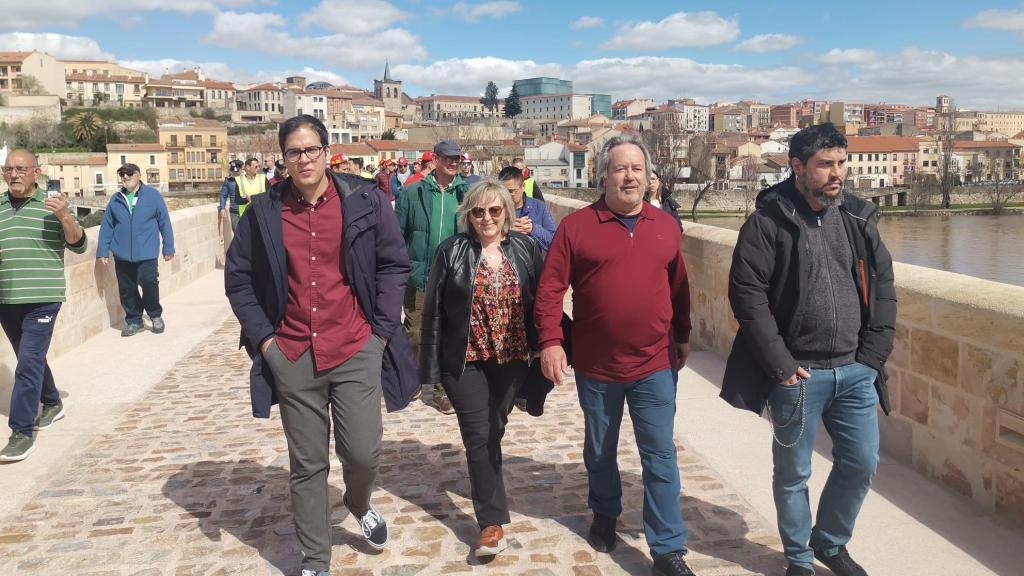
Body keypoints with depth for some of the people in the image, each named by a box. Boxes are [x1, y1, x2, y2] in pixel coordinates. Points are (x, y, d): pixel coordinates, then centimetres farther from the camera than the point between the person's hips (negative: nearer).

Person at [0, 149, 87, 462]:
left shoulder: (51, 204, -3)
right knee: (31, 359, 18)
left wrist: (65, 217, -24)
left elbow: (79, 245, -6)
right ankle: (52, 404, 39)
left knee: (28, 363, -9)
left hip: (41, 298, -5)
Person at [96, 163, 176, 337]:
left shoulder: (153, 195, -1)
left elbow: (164, 222, 1)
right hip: (122, 254, 4)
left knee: (149, 282, -15)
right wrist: (103, 250, 6)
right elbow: (106, 227, 11)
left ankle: (155, 315, 11)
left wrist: (168, 248, 1)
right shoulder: (115, 200, 8)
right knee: (127, 290, 6)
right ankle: (134, 321, 23)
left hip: (146, 253, -3)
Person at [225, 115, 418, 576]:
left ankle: (359, 504, 34)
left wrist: (382, 328, -2)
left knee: (364, 452, -3)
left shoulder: (363, 200, -1)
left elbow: (394, 264, 4)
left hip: (356, 350, -1)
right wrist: (262, 336, 1)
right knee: (307, 465, 9)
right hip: (292, 357, 1)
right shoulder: (263, 212, 2)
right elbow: (237, 278, 10)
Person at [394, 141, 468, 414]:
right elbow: (398, 235, 1)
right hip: (419, 277, -1)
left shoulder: (467, 192, 2)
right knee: (415, 335, 11)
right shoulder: (412, 193, 0)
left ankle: (441, 388, 24)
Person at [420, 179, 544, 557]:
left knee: (493, 432, 15)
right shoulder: (451, 251, -5)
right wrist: (432, 364, -6)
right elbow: (433, 310, -3)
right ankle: (493, 521, 6)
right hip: (465, 360, -2)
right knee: (479, 436, -1)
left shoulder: (526, 249, 1)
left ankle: (482, 483, 41)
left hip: (512, 358, 2)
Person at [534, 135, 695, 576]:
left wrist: (682, 338, 13)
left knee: (660, 456, 2)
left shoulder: (666, 226, 4)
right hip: (595, 365, -1)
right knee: (599, 450, 18)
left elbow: (678, 289, 11)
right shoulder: (576, 226, -6)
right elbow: (550, 288, -9)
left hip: (655, 364, 1)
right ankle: (605, 514, 42)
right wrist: (550, 342, -16)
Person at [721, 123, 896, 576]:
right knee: (793, 473, 9)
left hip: (856, 371, 5)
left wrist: (873, 354, 2)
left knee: (862, 463, 14)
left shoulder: (858, 218, 6)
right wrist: (780, 364, -15)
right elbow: (746, 292, -14)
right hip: (797, 374, -5)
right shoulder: (768, 222, -10)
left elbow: (883, 286, 10)